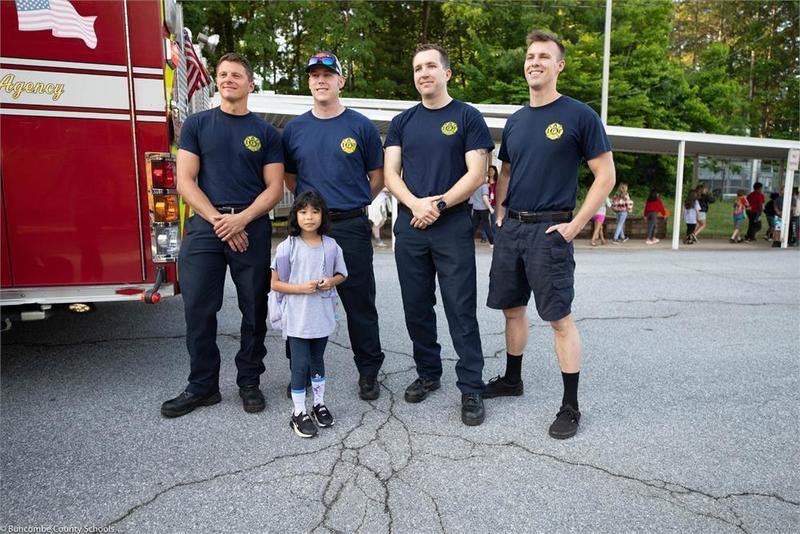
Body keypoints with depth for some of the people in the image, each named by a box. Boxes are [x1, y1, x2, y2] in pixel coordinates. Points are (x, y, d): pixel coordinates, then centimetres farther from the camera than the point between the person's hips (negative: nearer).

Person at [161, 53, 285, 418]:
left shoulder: (266, 133, 9)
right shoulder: (197, 124, 9)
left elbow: (274, 188, 2)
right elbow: (185, 181, 1)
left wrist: (241, 219, -14)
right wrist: (218, 220, -12)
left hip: (252, 227, 0)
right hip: (204, 225, 1)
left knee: (254, 311, 5)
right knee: (198, 310, 2)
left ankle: (249, 383, 20)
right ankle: (202, 386, 17)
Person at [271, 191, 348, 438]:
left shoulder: (331, 246, -1)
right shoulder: (287, 247, -10)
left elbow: (341, 274, 11)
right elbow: (276, 283, -6)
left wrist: (331, 282, -11)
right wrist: (301, 288, -20)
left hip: (322, 316, 3)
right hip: (297, 318, -3)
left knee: (317, 360, 18)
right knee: (300, 364, 1)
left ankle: (319, 404, 34)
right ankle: (299, 413, 16)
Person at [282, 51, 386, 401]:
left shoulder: (361, 126, 2)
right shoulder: (294, 129, 9)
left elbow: (377, 177, 8)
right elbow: (289, 178, 17)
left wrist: (352, 203, 9)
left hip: (352, 227, -2)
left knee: (360, 304, 3)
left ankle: (368, 372, 17)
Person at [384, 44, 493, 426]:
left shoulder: (467, 117, 3)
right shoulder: (402, 122, 13)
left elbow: (476, 173, -5)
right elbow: (390, 173, 5)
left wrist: (439, 204, -15)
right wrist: (415, 204, -13)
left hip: (453, 225, -4)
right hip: (409, 225, 4)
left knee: (461, 309, -2)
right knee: (416, 307, 10)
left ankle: (471, 388, 7)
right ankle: (428, 374, 26)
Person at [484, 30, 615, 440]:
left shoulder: (579, 115, -5)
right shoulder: (515, 121, 13)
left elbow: (605, 176, -6)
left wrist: (574, 226, -12)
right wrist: (500, 214, 9)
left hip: (549, 230, -6)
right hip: (510, 228, 6)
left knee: (560, 317, -3)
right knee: (512, 308, 14)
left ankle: (570, 406, 10)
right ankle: (512, 379, 32)